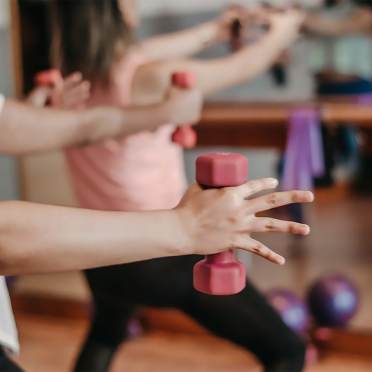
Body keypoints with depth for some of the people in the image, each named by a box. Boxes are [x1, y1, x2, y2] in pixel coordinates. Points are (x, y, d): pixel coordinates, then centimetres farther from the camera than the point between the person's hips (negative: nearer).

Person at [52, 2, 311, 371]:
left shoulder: (67, 62, -5)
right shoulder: (148, 78, -23)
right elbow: (241, 68, -6)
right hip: (162, 254, -7)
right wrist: (281, 32, 14)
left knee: (105, 335, 39)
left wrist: (212, 31, 20)